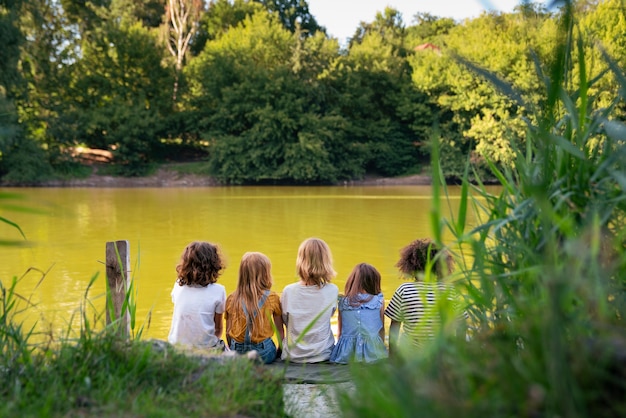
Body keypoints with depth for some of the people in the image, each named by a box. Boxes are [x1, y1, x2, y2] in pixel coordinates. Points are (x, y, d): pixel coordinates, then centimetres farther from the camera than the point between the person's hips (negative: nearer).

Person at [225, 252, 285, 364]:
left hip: (237, 352, 2)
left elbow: (228, 332, 7)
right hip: (264, 353, -2)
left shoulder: (232, 299, 1)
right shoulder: (272, 298, -2)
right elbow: (280, 331, 6)